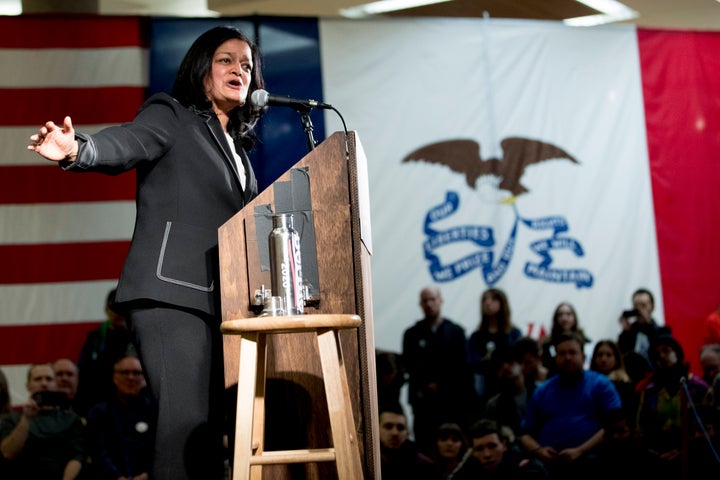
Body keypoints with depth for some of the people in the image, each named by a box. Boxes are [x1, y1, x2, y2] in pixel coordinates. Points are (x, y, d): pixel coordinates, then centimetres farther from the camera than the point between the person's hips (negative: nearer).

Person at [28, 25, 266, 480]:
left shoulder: (237, 147, 25)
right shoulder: (171, 115, 4)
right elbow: (125, 143, -16)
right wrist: (78, 149, -37)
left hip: (218, 301, 7)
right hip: (171, 293, -7)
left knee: (212, 425, 2)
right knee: (186, 420, -18)